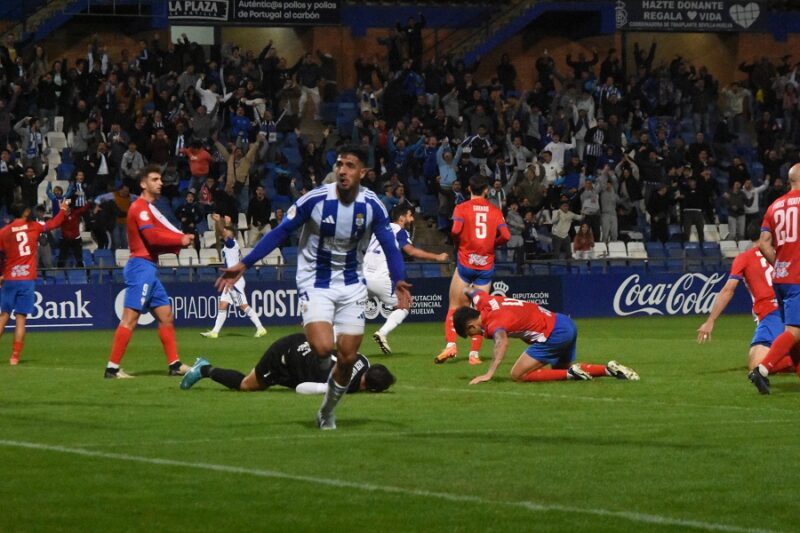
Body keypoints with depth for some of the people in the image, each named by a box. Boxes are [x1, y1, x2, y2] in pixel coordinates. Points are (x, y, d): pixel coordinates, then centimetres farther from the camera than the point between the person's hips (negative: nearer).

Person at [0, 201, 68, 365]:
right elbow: (53, 224, 15)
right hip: (27, 279, -1)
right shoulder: (34, 227, 1)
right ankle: (15, 356, -3)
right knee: (21, 318, 0)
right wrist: (63, 211, 31)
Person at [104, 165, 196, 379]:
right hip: (141, 266, -10)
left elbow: (158, 239, 14)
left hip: (149, 268, 10)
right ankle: (112, 367, -14)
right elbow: (152, 236, -19)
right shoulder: (140, 207, -8)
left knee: (166, 315, 12)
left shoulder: (149, 208, 22)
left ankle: (175, 364, 15)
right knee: (130, 318, -13)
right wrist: (181, 239, -10)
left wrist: (180, 242, -2)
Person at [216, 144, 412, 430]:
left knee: (348, 357, -1)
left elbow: (390, 246, -1)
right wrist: (243, 265, -13)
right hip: (316, 284, -3)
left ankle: (328, 412, 24)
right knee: (322, 348, -24)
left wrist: (399, 281, -20)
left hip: (352, 285, 3)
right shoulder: (315, 199, -16)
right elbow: (280, 232, -9)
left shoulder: (372, 205, -9)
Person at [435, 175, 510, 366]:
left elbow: (455, 230, -17)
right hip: (486, 265, 2)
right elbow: (505, 235, -5)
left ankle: (451, 344, -11)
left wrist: (458, 242, 3)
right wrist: (492, 244, 13)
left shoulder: (462, 208, -2)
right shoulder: (495, 211, 4)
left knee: (455, 306, 7)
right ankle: (475, 353, 1)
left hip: (465, 263, -2)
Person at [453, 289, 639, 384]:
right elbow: (473, 291, 29)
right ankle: (609, 369, 14)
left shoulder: (494, 322, -20)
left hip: (554, 334, -10)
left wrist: (489, 374, -47)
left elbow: (502, 342, -41)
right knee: (559, 370, 29)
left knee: (518, 375, -7)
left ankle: (572, 373, -10)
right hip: (565, 323, 10)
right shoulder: (485, 302, 6)